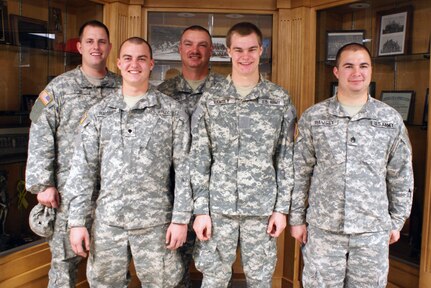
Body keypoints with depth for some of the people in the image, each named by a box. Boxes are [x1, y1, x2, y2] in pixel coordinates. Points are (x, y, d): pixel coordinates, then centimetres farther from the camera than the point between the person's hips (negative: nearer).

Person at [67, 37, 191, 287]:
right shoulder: (98, 112, 5)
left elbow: (184, 169, -3)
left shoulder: (172, 111, -2)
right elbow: (84, 169, 5)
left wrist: (181, 218, -7)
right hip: (107, 220, 3)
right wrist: (77, 221, 1)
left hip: (155, 221, -2)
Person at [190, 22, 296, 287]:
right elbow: (199, 159, -1)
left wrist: (282, 207, -1)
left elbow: (286, 159, 2)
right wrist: (200, 210, -4)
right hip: (218, 207, 0)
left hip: (263, 208, 0)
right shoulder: (210, 99, 0)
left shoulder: (281, 99, 1)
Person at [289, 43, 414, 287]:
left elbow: (401, 176, 7)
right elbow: (300, 173, 1)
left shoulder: (391, 119, 1)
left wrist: (397, 221, 8)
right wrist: (297, 218, 1)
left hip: (373, 230, 1)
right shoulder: (313, 117, -2)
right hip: (323, 228, -1)